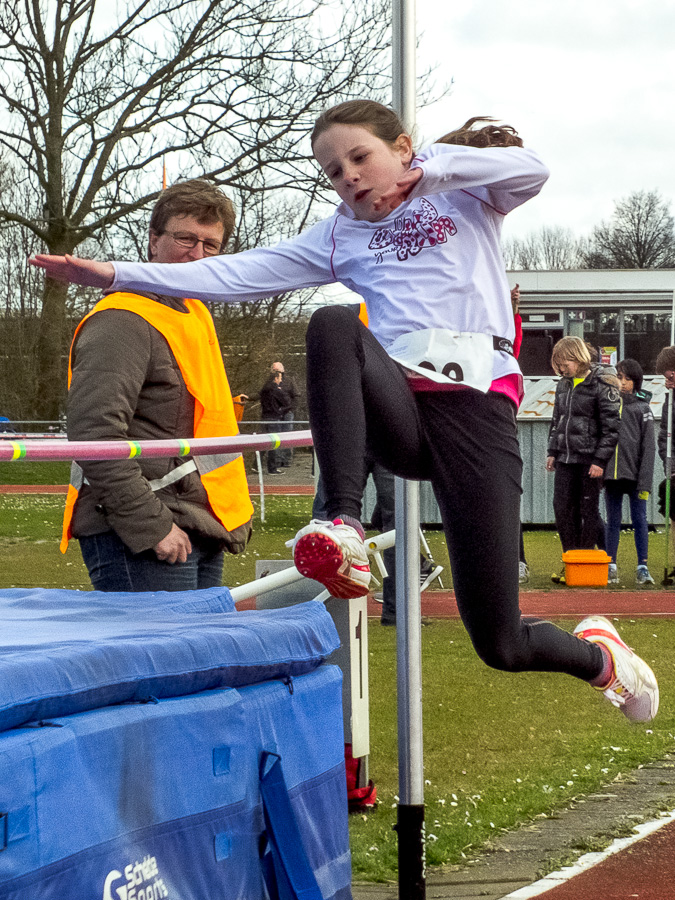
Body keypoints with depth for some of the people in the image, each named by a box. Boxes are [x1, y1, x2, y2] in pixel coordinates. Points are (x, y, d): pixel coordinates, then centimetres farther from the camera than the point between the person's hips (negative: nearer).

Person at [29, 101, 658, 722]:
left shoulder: (466, 197, 16)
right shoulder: (340, 236, 23)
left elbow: (530, 170, -4)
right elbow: (239, 274, 15)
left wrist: (431, 169, -5)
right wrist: (116, 273, 7)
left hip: (476, 406, -3)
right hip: (399, 409, 3)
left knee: (499, 644, -7)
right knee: (333, 325, -33)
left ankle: (600, 656, 30)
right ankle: (344, 532, -42)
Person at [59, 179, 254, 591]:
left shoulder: (196, 315, 19)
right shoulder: (124, 321, -12)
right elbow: (94, 435, -22)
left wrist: (231, 515, 21)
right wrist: (150, 527, -22)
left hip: (203, 536, 10)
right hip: (137, 542, -10)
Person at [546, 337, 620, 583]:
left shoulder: (602, 385, -9)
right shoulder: (563, 385, 13)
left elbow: (611, 426, -10)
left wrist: (600, 460, -15)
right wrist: (552, 451, 15)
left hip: (590, 459, -7)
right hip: (565, 459, 7)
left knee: (589, 510, 0)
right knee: (562, 508, 4)